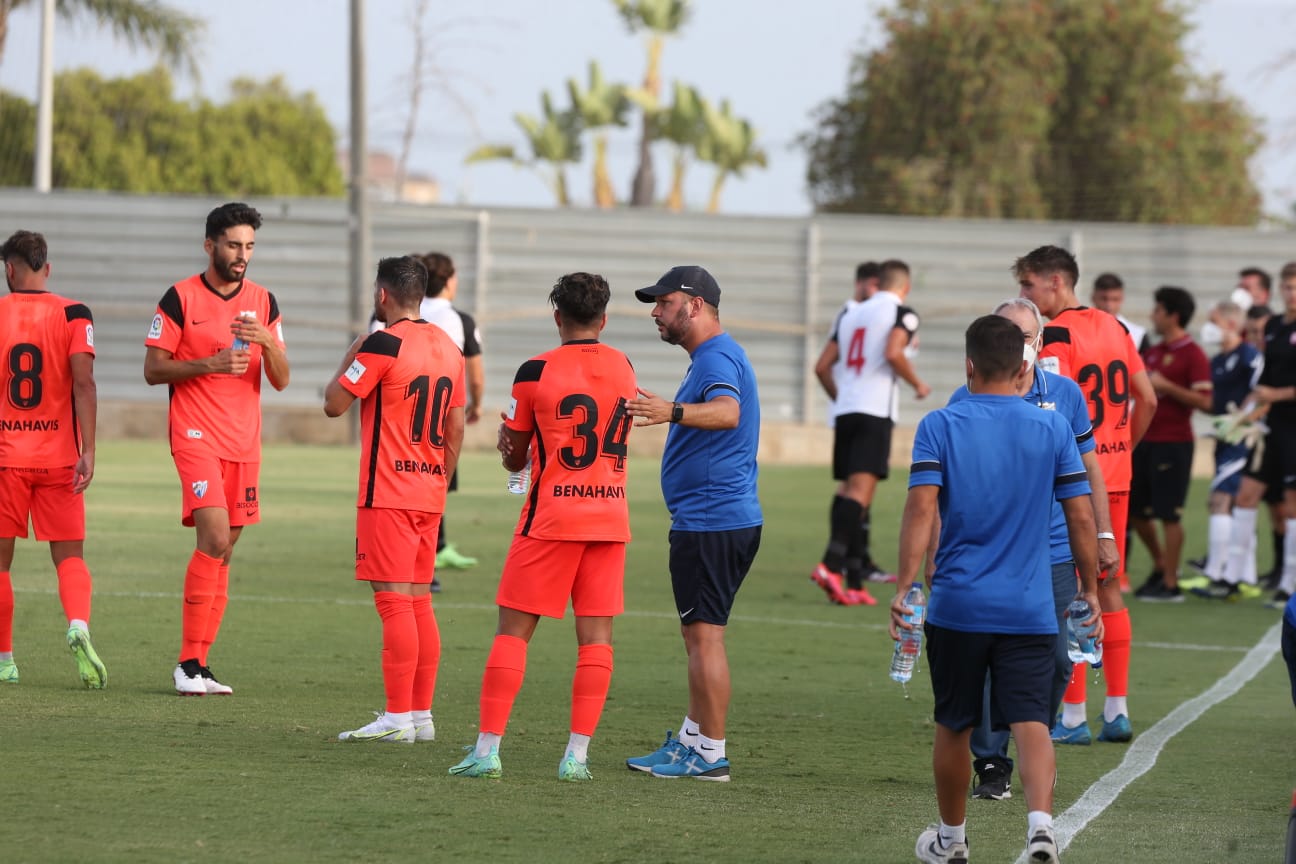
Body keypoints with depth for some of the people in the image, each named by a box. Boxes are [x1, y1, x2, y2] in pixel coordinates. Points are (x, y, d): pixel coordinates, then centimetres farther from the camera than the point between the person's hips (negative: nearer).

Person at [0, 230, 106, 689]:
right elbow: (84, 383, -11)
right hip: (59, 456, 0)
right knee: (69, 556, 5)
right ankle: (79, 626, -23)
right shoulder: (73, 314, -2)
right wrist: (88, 452, -12)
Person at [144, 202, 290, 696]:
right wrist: (209, 364, -17)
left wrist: (267, 342, -11)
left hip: (244, 442, 5)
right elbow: (153, 369, -4)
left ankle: (199, 666, 11)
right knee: (214, 538, -19)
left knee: (223, 553, 6)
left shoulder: (263, 302, 10)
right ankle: (187, 664, -13)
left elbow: (280, 380, 9)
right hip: (196, 435, -5)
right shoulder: (181, 298, -3)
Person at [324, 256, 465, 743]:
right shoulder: (448, 348, 11)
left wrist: (350, 357, 8)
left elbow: (334, 404, -8)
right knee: (419, 602, 11)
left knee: (395, 601, -8)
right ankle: (422, 713, 12)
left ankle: (398, 717, -9)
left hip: (388, 493, -8)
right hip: (429, 494, 8)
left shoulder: (384, 345, -13)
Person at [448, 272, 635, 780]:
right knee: (596, 636, 3)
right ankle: (577, 754, -1)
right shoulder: (623, 368, 6)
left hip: (552, 516, -3)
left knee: (514, 629, 1)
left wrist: (507, 442, 25)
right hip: (611, 515, 3)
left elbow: (514, 458, 1)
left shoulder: (536, 372, -7)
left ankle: (487, 749, -3)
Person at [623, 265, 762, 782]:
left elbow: (728, 412, -37)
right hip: (731, 518, 11)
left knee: (704, 633, -8)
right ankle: (692, 739, 26)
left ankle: (710, 755, -6)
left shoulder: (716, 357, -16)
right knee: (699, 633, 18)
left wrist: (675, 412, -53)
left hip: (710, 522, -11)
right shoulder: (714, 357, 18)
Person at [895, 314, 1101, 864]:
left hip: (957, 606, 0)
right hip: (1030, 609, 0)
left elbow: (922, 508, -12)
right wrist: (1090, 589, 13)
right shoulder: (1053, 428, 2)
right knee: (1031, 724, -5)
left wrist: (904, 586, -13)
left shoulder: (940, 426, -2)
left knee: (953, 726, 14)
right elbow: (1081, 517, 3)